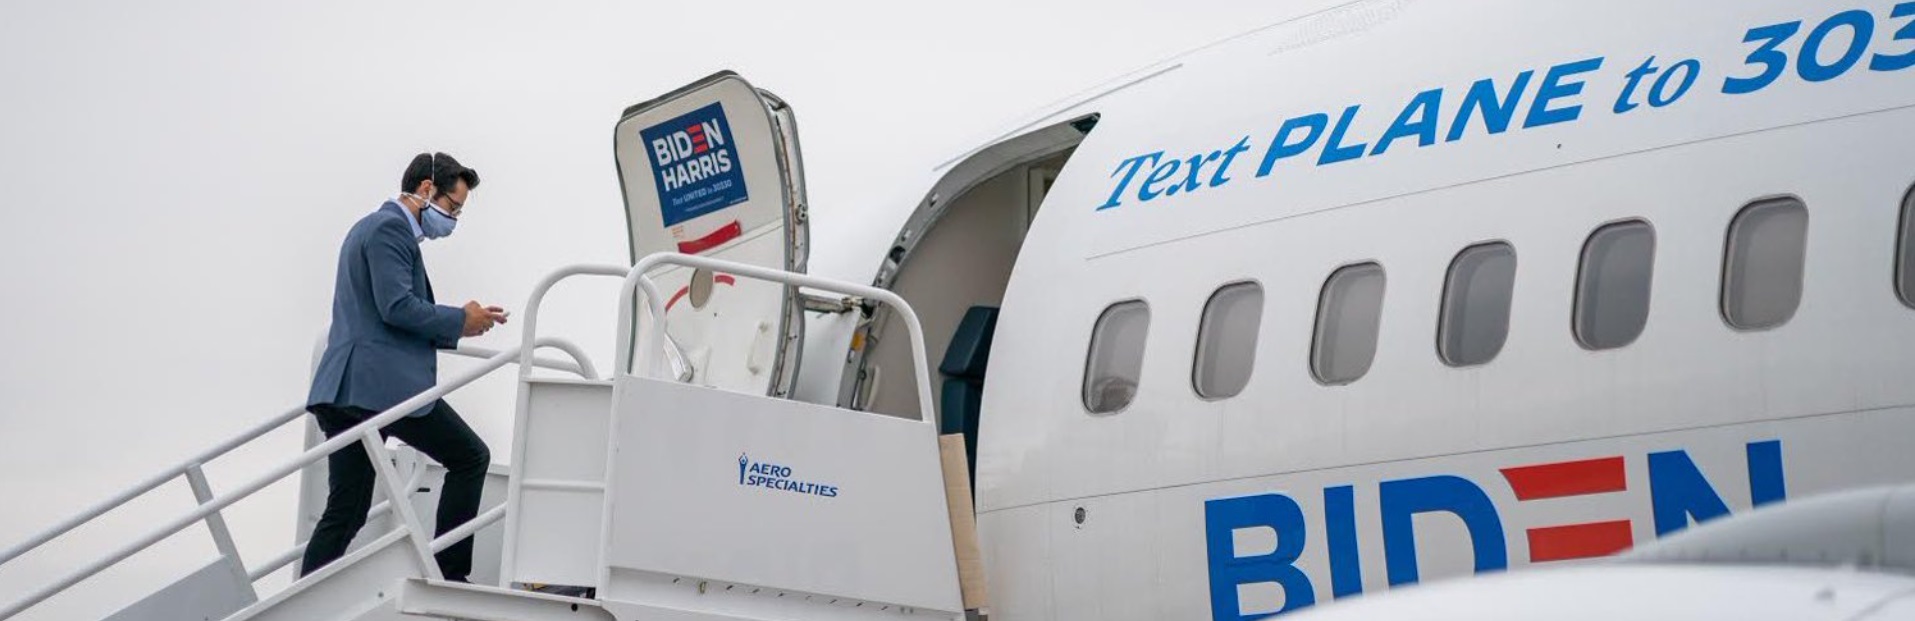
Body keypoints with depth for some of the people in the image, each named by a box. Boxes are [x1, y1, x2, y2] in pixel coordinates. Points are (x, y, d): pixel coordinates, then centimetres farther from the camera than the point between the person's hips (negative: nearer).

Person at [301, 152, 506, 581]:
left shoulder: (371, 227, 27)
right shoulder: (390, 228, -6)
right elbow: (397, 307, -18)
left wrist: (457, 327, 18)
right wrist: (460, 320, -6)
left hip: (344, 387, 10)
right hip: (381, 383, -10)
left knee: (344, 514, 7)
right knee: (470, 458, 2)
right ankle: (448, 575, 1)